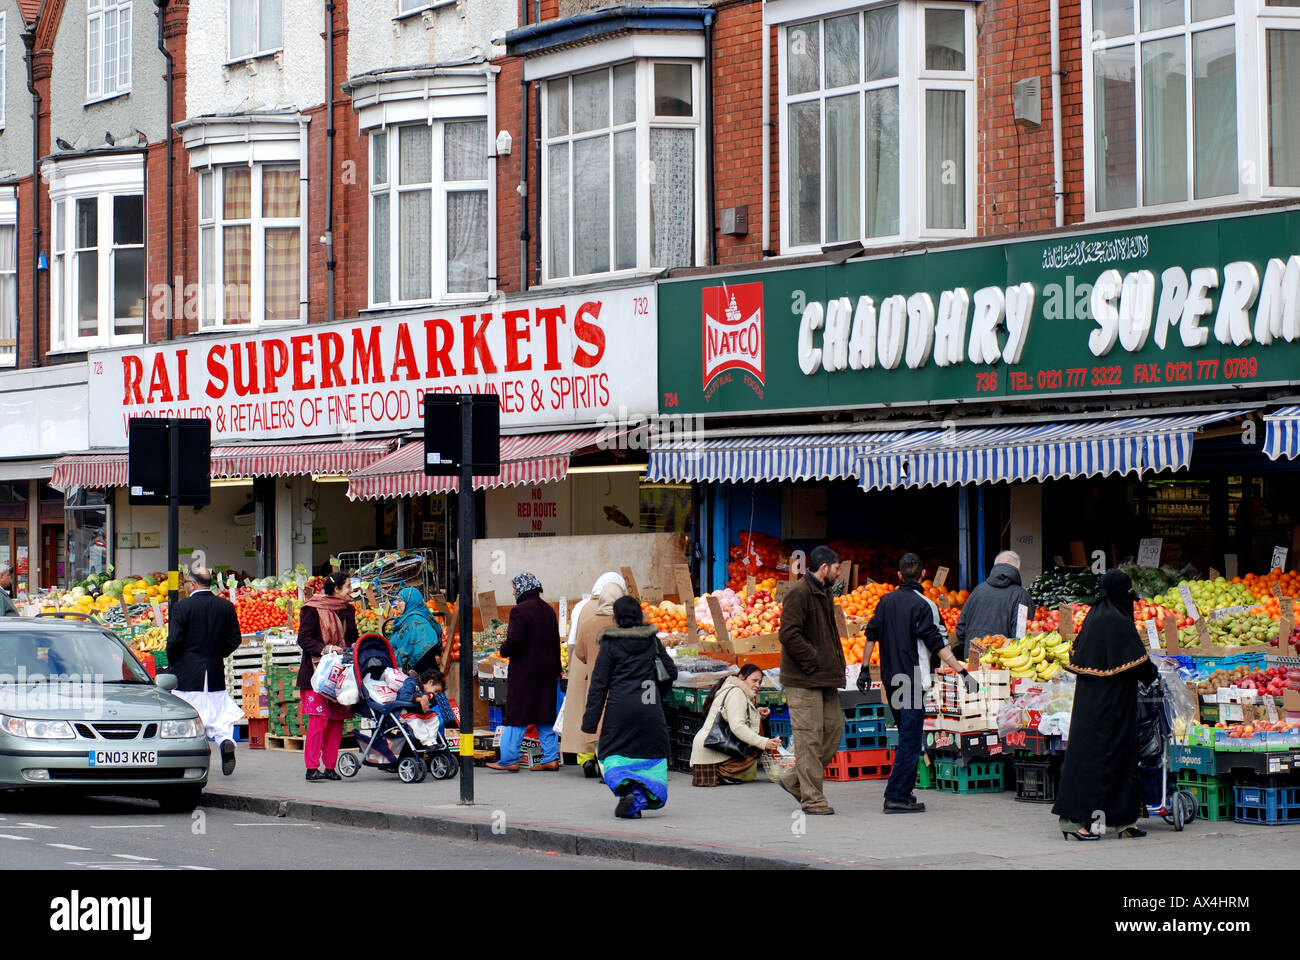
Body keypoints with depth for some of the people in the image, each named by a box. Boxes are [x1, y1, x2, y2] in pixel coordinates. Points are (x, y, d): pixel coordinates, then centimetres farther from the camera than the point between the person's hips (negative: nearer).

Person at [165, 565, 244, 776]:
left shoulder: (183, 606, -11)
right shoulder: (226, 606, 2)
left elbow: (174, 640, -13)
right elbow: (234, 640, 3)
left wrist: (172, 663, 5)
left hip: (187, 673, -4)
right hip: (215, 673, 4)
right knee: (217, 712, 9)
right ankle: (226, 739, -18)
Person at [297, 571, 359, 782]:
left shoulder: (347, 610, 14)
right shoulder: (313, 609, -5)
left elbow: (352, 638, 23)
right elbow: (303, 638, -9)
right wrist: (325, 648, -21)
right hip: (316, 672, -6)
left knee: (337, 720, 3)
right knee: (318, 719, -11)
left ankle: (329, 767, 9)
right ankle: (312, 767, -8)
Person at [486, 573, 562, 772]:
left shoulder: (520, 611, -14)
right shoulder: (548, 610, 10)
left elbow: (515, 641, -22)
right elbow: (555, 641, 14)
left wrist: (504, 650, -1)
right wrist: (556, 670, 19)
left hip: (524, 670, -7)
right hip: (547, 670, 7)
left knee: (516, 717, -3)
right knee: (545, 715, 11)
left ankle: (509, 759, -2)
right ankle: (551, 758, 10)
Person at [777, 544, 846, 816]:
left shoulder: (824, 594, 18)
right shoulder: (799, 594, -13)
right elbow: (788, 634, -22)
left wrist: (836, 664, 14)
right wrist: (814, 660, -19)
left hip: (826, 680, 10)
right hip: (804, 681, -10)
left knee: (834, 731, 10)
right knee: (809, 737, -6)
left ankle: (795, 781, 21)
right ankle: (812, 798, -2)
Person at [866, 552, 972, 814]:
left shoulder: (886, 602, 9)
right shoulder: (924, 605, -11)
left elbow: (871, 635, 15)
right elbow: (938, 645, -16)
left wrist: (864, 669, 24)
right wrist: (962, 670, -17)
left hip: (890, 679, 7)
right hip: (912, 680, -7)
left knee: (906, 736, 18)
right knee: (910, 740, -5)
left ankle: (903, 791, 19)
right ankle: (897, 797, -8)